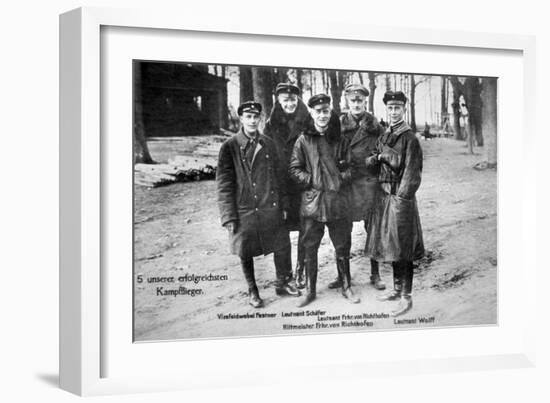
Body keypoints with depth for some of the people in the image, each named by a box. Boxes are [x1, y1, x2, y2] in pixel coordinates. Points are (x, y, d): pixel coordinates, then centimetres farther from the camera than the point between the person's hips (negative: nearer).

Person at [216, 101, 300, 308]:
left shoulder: (268, 144, 6)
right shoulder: (230, 147, -6)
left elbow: (277, 176, 12)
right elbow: (224, 184, -7)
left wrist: (282, 205, 10)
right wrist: (228, 217, -10)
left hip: (271, 209, 3)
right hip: (244, 211, -3)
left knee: (282, 246, 7)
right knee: (246, 253, 7)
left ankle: (282, 283, 29)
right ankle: (252, 291, 27)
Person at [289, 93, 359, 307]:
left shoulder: (339, 139, 6)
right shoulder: (303, 140, -1)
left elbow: (348, 167, 14)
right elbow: (294, 170, 0)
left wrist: (342, 177, -4)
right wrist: (312, 180, -11)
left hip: (337, 201, 2)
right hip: (311, 201, -1)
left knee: (342, 247, 9)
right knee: (309, 248, 5)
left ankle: (346, 287, 24)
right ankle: (310, 290, 18)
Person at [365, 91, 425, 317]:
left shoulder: (410, 139, -10)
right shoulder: (384, 137, 13)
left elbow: (411, 172, -14)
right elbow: (373, 161, 14)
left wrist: (401, 200, -18)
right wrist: (377, 157, -8)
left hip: (401, 198, -8)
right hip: (385, 196, 8)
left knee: (402, 249, -4)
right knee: (390, 247, 15)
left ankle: (406, 298, 2)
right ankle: (397, 289, 27)